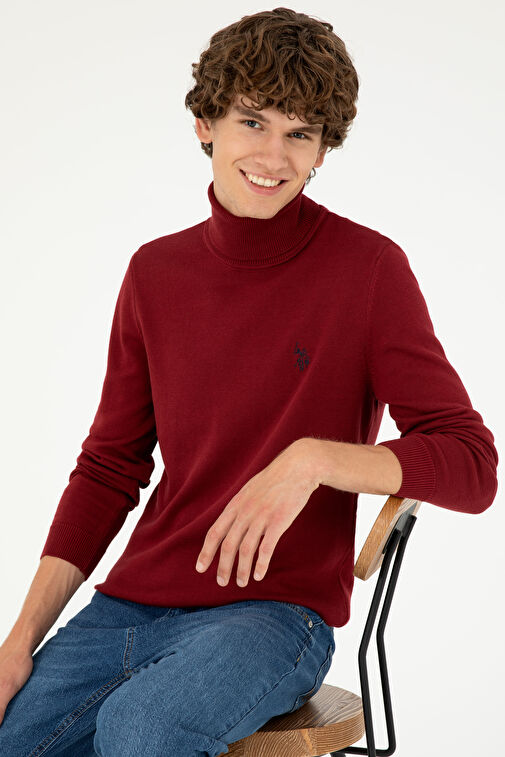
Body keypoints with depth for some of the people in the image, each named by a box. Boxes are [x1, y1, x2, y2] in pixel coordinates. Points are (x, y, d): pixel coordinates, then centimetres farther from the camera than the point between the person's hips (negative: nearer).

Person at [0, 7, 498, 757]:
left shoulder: (370, 268, -7)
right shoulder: (156, 272, 7)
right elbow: (109, 469, 11)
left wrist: (313, 458, -25)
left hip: (276, 610, -4)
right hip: (129, 604, 5)